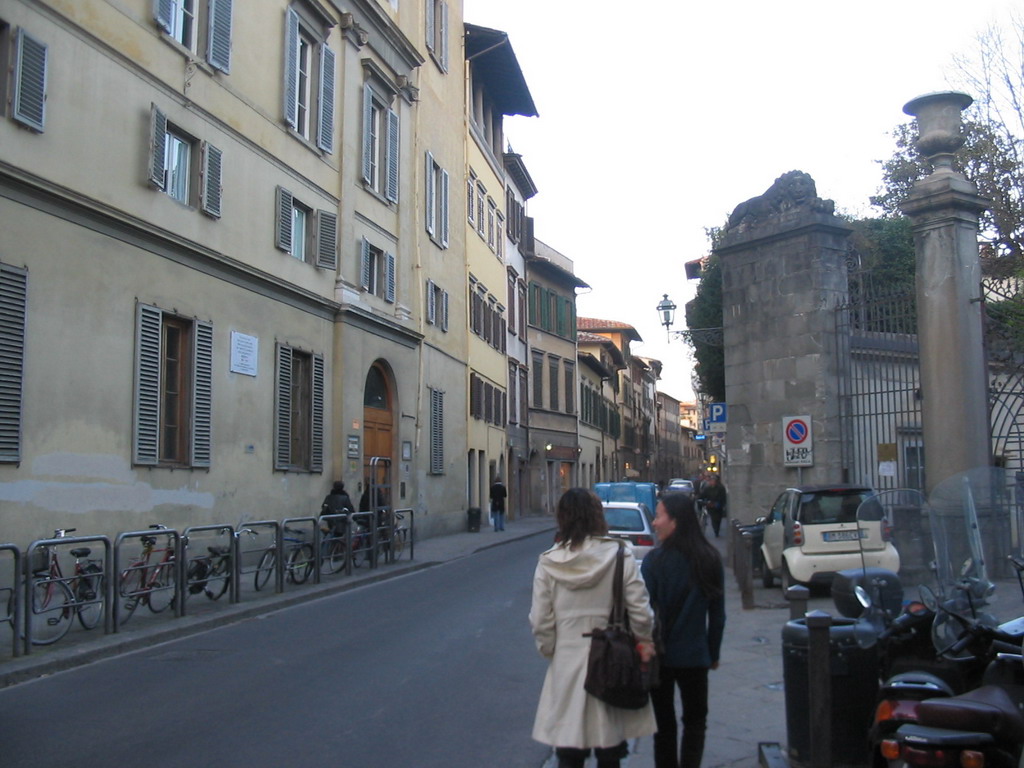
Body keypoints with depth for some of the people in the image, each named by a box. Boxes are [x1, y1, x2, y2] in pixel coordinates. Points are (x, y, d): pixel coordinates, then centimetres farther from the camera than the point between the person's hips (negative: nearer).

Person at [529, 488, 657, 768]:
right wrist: (642, 644, 11)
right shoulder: (620, 556, -9)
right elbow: (641, 614, -7)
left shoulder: (548, 563, -4)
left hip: (566, 669, 1)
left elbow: (540, 622, -2)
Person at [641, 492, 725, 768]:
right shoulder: (710, 559, -5)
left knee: (664, 723, 14)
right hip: (696, 656, 2)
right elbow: (717, 613, 1)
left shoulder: (655, 560, -16)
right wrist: (714, 652, 12)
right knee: (695, 721, 17)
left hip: (661, 655, -2)